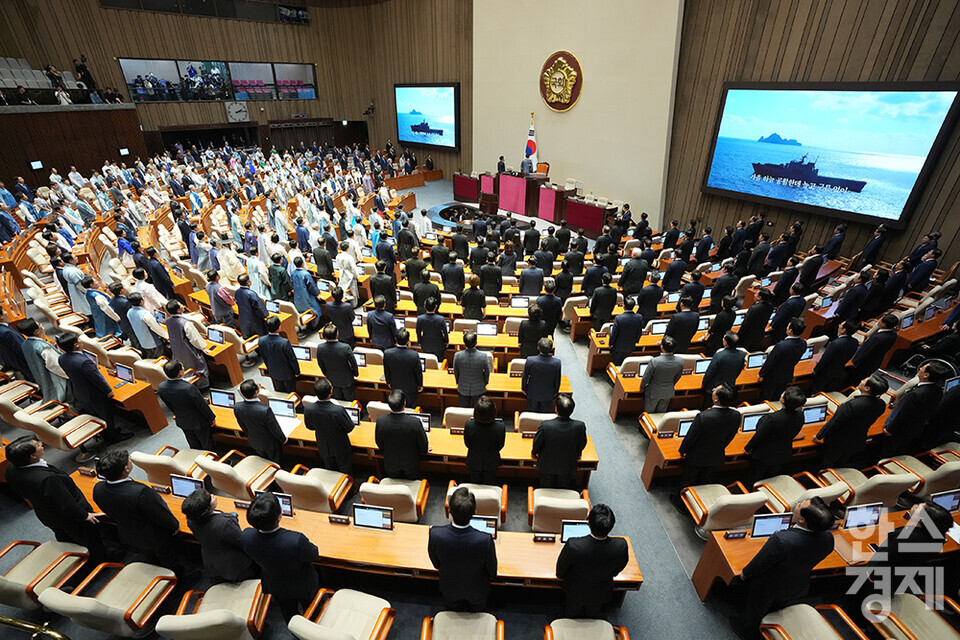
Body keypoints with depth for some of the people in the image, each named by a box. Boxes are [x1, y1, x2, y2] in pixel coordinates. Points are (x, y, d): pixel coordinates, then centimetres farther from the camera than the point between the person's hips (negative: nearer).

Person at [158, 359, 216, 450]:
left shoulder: (161, 387, -17)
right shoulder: (189, 388, -36)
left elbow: (169, 406, 1)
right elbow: (203, 406, -21)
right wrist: (212, 417, -4)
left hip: (182, 422, 6)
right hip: (199, 422, -6)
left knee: (194, 447, 27)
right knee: (207, 446, 18)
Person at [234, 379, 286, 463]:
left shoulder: (237, 407, -24)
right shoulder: (265, 410, -42)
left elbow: (243, 428, -4)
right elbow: (275, 429, -23)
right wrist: (283, 439, -3)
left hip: (253, 443, 5)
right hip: (269, 443, -5)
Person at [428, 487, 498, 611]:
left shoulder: (435, 534, -38)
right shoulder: (485, 540, -42)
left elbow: (436, 564, -14)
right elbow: (492, 570, -19)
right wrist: (491, 577, 5)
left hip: (449, 588, 1)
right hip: (476, 591, -1)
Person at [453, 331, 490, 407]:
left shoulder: (457, 356, -23)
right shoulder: (483, 356, -27)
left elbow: (456, 372, -5)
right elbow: (487, 372, -9)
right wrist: (485, 383, 12)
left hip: (463, 389, 1)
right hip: (478, 389, -1)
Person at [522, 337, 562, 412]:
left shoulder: (530, 360, -27)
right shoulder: (557, 362, -26)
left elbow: (525, 376, -12)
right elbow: (558, 379, -10)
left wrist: (524, 389, 7)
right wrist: (555, 391, 8)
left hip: (532, 393, 0)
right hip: (548, 395, 0)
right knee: (545, 413, 23)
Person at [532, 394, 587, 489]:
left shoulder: (545, 425, -34)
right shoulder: (580, 426, -30)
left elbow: (537, 443, -14)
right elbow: (581, 445, -8)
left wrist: (534, 453, 9)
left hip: (547, 466, -1)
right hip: (568, 467, 1)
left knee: (546, 489, 26)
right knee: (563, 489, 28)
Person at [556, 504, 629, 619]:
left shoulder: (573, 545, -43)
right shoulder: (621, 546, -37)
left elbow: (561, 567, -19)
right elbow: (617, 571, -12)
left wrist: (561, 576, 4)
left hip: (575, 591, -2)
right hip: (601, 594, 2)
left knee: (571, 614, 32)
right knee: (594, 616, 35)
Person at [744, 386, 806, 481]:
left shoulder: (772, 418, -38)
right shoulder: (800, 415, -18)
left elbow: (758, 436, -24)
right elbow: (793, 435, 1)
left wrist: (747, 448, -7)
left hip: (764, 455, -6)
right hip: (784, 455, 6)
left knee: (755, 480, 20)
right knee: (771, 479, 29)